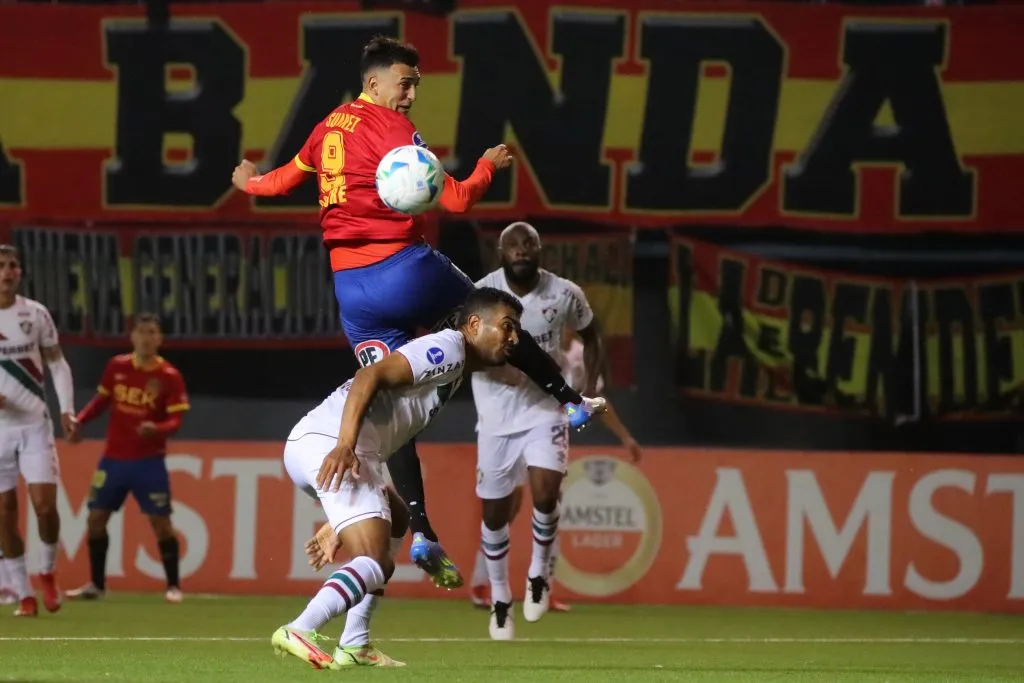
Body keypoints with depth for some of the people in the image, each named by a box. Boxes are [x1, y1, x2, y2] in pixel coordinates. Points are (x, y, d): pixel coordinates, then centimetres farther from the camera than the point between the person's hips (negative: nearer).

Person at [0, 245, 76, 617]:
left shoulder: (36, 314, 1)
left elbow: (57, 362, 10)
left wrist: (66, 408, -2)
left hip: (34, 424, 0)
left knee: (45, 505, -10)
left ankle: (48, 572, 16)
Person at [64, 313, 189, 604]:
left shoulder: (169, 376, -9)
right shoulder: (117, 366, 1)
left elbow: (175, 421, -11)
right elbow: (102, 400, 13)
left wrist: (156, 428, -32)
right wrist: (79, 421, -2)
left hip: (148, 461, -4)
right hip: (114, 458, 4)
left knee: (161, 521, -6)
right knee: (96, 517, 5)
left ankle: (173, 586, 6)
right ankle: (96, 585, 17)